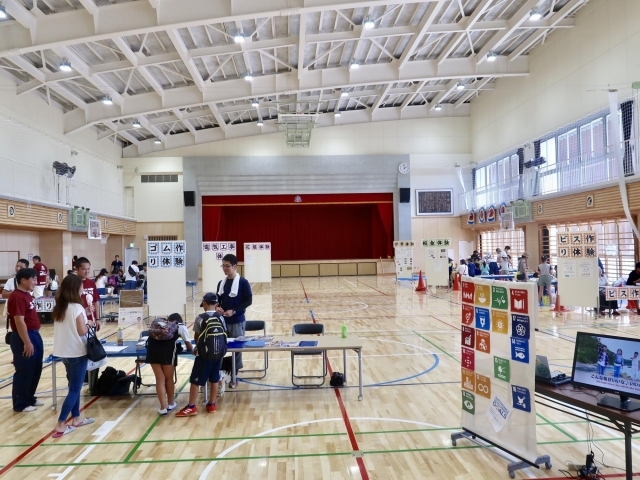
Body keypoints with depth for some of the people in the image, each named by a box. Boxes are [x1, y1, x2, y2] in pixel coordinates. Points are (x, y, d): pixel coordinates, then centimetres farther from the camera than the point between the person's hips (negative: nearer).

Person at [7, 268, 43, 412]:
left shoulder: (27, 294, 12)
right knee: (24, 372, 1)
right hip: (23, 338, -10)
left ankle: (30, 398, 30)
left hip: (34, 335, 10)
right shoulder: (17, 297, -19)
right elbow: (19, 321, -22)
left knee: (36, 370, 17)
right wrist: (27, 343, -22)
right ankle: (20, 404, 14)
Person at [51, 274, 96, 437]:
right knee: (75, 389, 1)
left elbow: (68, 327, 12)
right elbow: (82, 331, -17)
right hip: (77, 352, -8)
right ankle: (60, 425, 1)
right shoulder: (77, 307, -18)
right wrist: (89, 323, 1)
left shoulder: (59, 307, 5)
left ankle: (76, 418, 27)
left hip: (64, 352, 8)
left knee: (74, 386, 18)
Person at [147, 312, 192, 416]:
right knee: (169, 378, 15)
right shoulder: (181, 326, 23)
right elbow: (189, 347, 23)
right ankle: (171, 404, 31)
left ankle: (163, 408, 12)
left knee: (160, 379, 12)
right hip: (167, 349, -3)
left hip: (152, 346, 3)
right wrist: (189, 348, 45)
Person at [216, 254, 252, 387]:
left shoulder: (243, 282, -8)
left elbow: (248, 301, -11)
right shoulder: (221, 283, 8)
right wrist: (217, 307, -8)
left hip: (237, 322, -5)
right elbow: (218, 299, 15)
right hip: (222, 321, 5)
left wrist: (233, 311, -19)